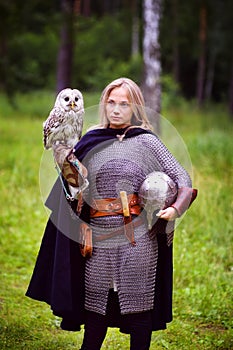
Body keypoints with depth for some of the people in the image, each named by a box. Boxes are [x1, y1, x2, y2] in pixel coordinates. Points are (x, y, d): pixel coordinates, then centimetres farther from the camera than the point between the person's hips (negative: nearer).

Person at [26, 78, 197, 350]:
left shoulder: (146, 142, 0)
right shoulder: (91, 141, 9)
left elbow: (182, 177, -3)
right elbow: (78, 185, 8)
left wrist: (176, 208, -20)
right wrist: (67, 163, -10)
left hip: (137, 236, -3)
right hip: (99, 237, 3)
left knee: (138, 302, 4)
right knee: (97, 304, 9)